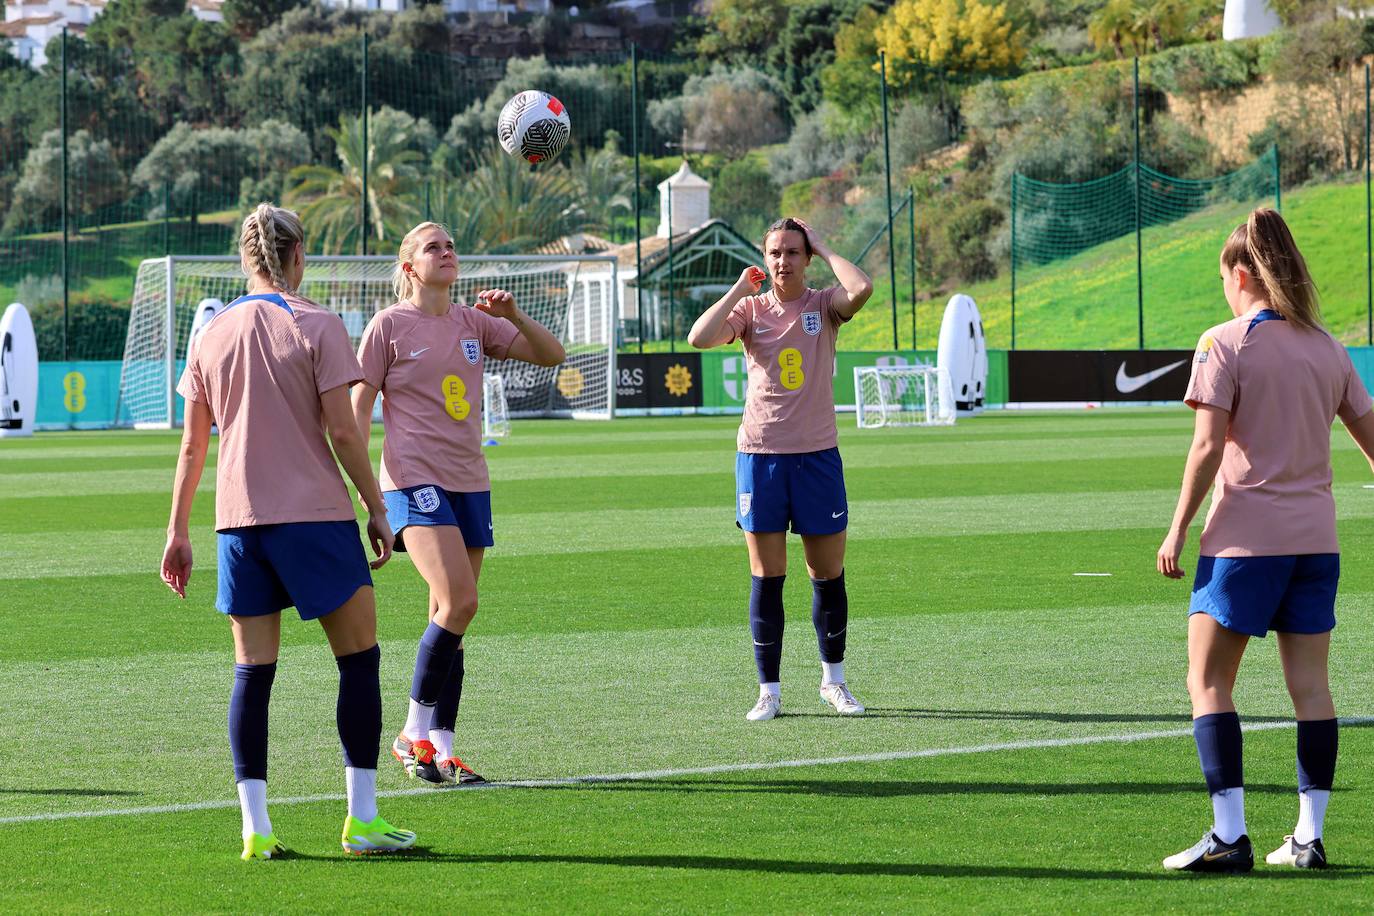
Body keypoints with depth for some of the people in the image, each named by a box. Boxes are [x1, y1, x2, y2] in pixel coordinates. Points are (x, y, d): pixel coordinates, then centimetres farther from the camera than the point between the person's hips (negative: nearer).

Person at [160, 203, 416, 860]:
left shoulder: (213, 333, 8)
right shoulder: (317, 326, -5)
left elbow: (192, 444, 10)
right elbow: (342, 430, -9)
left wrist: (178, 531, 16)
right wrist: (377, 508, 0)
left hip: (239, 520, 4)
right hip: (315, 513, -4)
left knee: (253, 669, 5)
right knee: (359, 658, 4)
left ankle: (255, 827, -1)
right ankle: (362, 818, 1)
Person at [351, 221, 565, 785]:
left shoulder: (473, 323, 11)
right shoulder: (389, 326, -3)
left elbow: (551, 355, 10)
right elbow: (358, 407, -2)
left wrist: (513, 315, -7)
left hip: (469, 483, 6)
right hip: (415, 481, -6)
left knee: (451, 618, 6)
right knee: (459, 601, -20)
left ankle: (441, 749, 10)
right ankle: (414, 734, -9)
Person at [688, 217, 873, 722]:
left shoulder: (824, 305, 2)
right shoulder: (750, 308, 4)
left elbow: (862, 288, -21)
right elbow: (699, 338, -13)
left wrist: (823, 247, -7)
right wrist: (740, 288, -8)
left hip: (818, 454, 0)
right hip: (760, 454, 0)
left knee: (829, 576, 6)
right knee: (766, 580, 0)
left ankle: (834, 680, 22)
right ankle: (769, 690, 5)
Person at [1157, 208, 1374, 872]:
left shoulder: (1225, 345, -8)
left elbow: (1207, 449, -14)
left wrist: (1178, 529, -7)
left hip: (1244, 540, -5)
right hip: (1315, 536, 5)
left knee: (1209, 682, 1)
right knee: (1310, 685, 8)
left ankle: (1229, 836, -7)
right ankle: (1309, 836, 7)